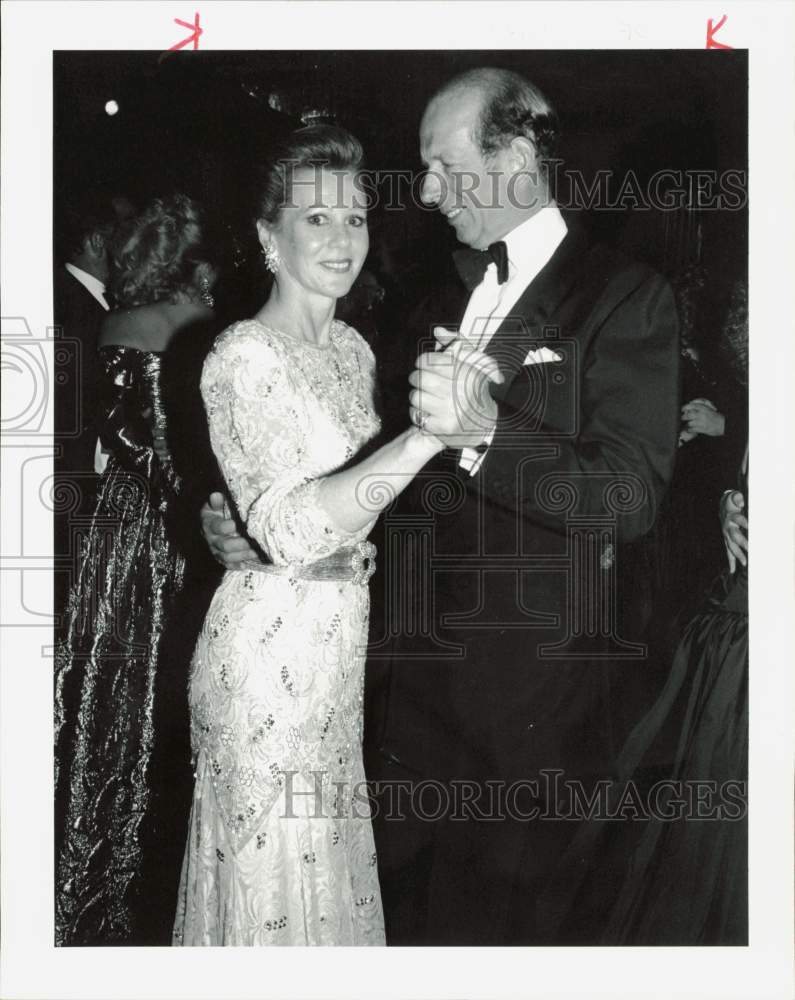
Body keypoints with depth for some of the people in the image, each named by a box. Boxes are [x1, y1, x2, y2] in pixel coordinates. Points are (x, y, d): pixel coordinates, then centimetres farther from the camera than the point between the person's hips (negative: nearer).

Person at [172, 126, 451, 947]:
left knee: (331, 853, 19)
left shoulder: (352, 349, 9)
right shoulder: (244, 356, -16)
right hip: (272, 640, -8)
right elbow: (290, 528, -29)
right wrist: (426, 435, -36)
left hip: (340, 634, 8)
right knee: (274, 864, 4)